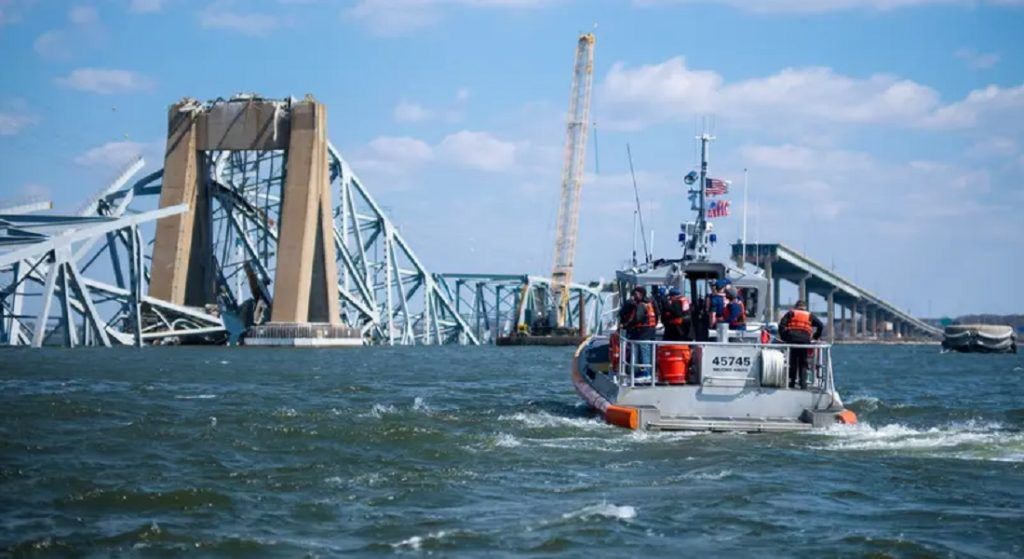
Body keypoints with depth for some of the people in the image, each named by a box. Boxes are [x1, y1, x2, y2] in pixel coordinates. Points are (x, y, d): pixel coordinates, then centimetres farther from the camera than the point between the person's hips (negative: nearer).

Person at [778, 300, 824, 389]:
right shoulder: (809, 315, 19)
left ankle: (792, 382, 5)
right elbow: (821, 326, 11)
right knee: (803, 363, 6)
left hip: (792, 339, 0)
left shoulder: (791, 313, 16)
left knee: (792, 362, 8)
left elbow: (782, 324, 3)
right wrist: (816, 337, 20)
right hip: (805, 340, 0)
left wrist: (783, 337, 7)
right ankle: (803, 383, -3)